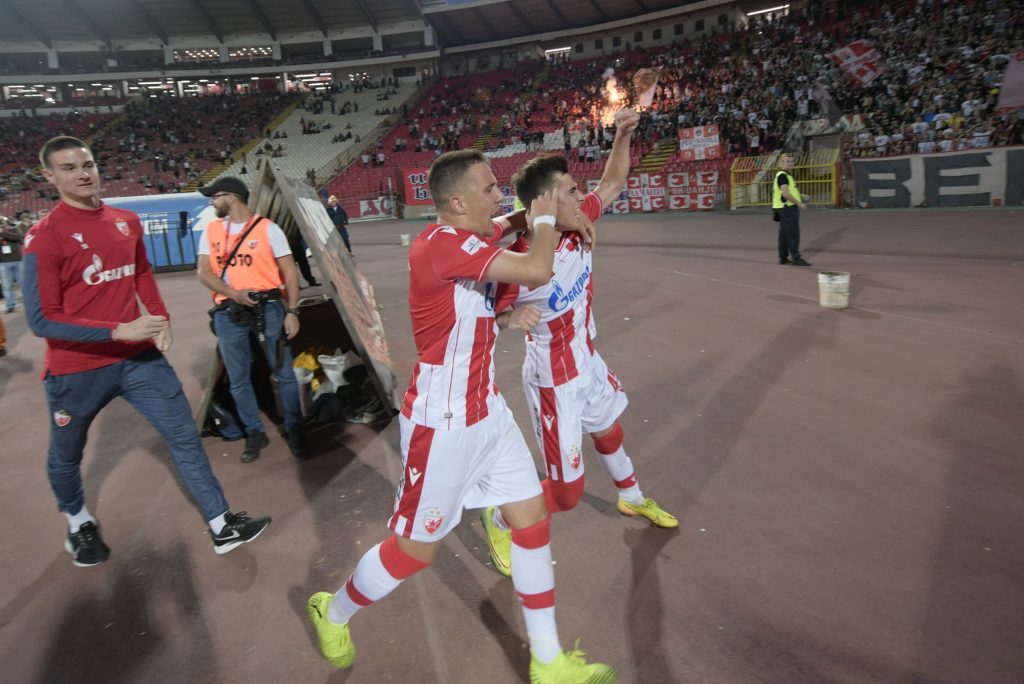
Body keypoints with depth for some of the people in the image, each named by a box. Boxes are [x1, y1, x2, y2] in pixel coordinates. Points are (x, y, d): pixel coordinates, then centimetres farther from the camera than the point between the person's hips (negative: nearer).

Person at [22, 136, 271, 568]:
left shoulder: (127, 221, 4)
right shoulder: (45, 236, -15)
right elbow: (41, 320, -18)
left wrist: (160, 317, 5)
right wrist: (119, 331, -25)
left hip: (138, 356, 4)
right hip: (76, 369, -4)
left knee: (184, 435, 2)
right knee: (65, 457, 17)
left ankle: (221, 526, 12)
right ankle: (78, 524, 47)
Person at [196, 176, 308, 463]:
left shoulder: (267, 228, -2)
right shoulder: (211, 230, 9)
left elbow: (289, 272, -3)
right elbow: (204, 273, 2)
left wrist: (292, 311, -10)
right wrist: (234, 293, -15)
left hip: (267, 308, -3)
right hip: (228, 314, 4)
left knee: (284, 372, 3)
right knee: (238, 379, 9)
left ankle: (294, 430, 18)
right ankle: (255, 433, 23)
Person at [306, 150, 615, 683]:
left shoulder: (468, 240, 3)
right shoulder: (441, 244, -25)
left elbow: (500, 226, 27)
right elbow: (536, 270, -32)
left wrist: (536, 217, 6)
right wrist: (544, 221, -12)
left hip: (487, 413, 9)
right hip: (443, 425, -9)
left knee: (533, 520, 12)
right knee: (415, 548, 9)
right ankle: (332, 614, 40)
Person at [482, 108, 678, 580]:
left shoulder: (579, 223, -11)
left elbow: (614, 182, 6)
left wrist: (623, 135, -9)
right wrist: (513, 320, -43)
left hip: (587, 361, 8)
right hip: (554, 380, -8)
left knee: (608, 431, 32)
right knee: (566, 493, 0)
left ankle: (631, 497, 62)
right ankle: (499, 521, 27)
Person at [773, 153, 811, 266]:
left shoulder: (787, 175, 18)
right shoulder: (782, 175, -14)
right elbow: (785, 194, -23)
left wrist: (800, 196, 13)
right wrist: (799, 203, -19)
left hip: (787, 207, 11)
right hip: (787, 207, -11)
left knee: (784, 233, 11)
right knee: (793, 232, -9)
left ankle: (783, 258, 16)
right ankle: (796, 258, -8)